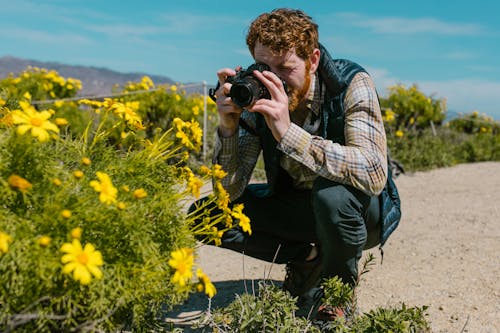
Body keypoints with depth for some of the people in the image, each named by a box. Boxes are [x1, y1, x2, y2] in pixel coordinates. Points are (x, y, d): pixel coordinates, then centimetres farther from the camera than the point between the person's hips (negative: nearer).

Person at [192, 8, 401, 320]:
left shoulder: (352, 84, -24)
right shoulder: (257, 97, -15)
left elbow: (374, 173, -40)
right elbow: (229, 191, -17)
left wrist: (288, 132, -46)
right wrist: (228, 126, -33)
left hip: (362, 210, -4)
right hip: (297, 205, 4)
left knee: (332, 193, -39)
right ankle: (310, 256, 4)